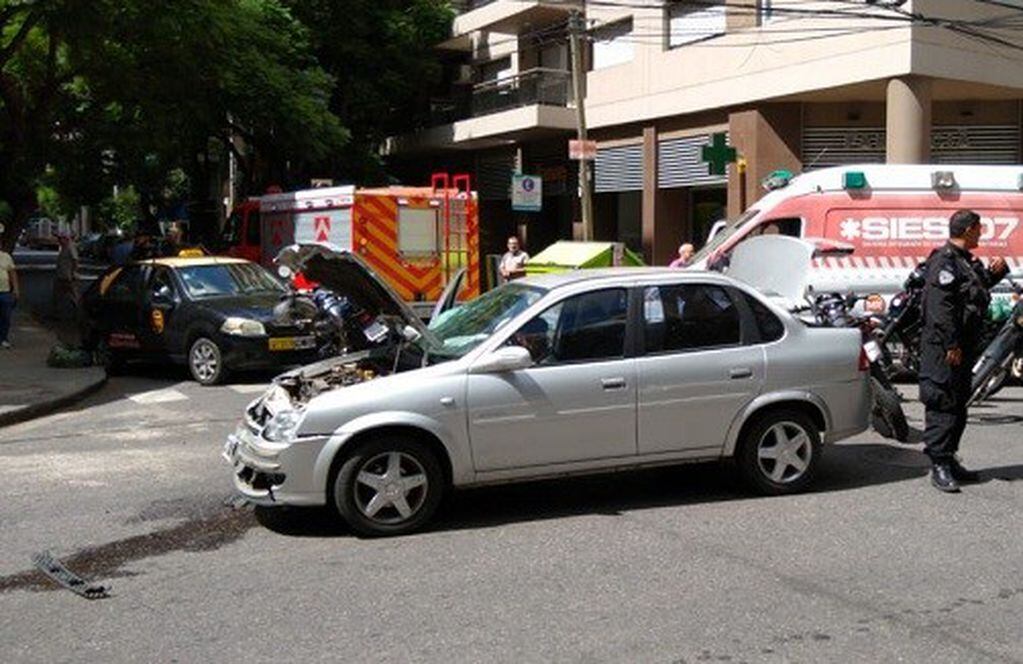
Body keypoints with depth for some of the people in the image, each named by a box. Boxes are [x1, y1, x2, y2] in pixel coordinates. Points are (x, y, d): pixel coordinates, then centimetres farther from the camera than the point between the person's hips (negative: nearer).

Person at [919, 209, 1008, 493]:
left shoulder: (966, 261, 18)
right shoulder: (944, 260, -14)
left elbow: (973, 293, 30)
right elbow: (940, 306, -22)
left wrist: (992, 274, 14)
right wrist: (952, 345, -24)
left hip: (962, 347, 11)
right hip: (944, 349, -11)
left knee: (959, 405, 15)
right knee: (943, 405, -9)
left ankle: (949, 460, 23)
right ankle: (940, 465, -8)